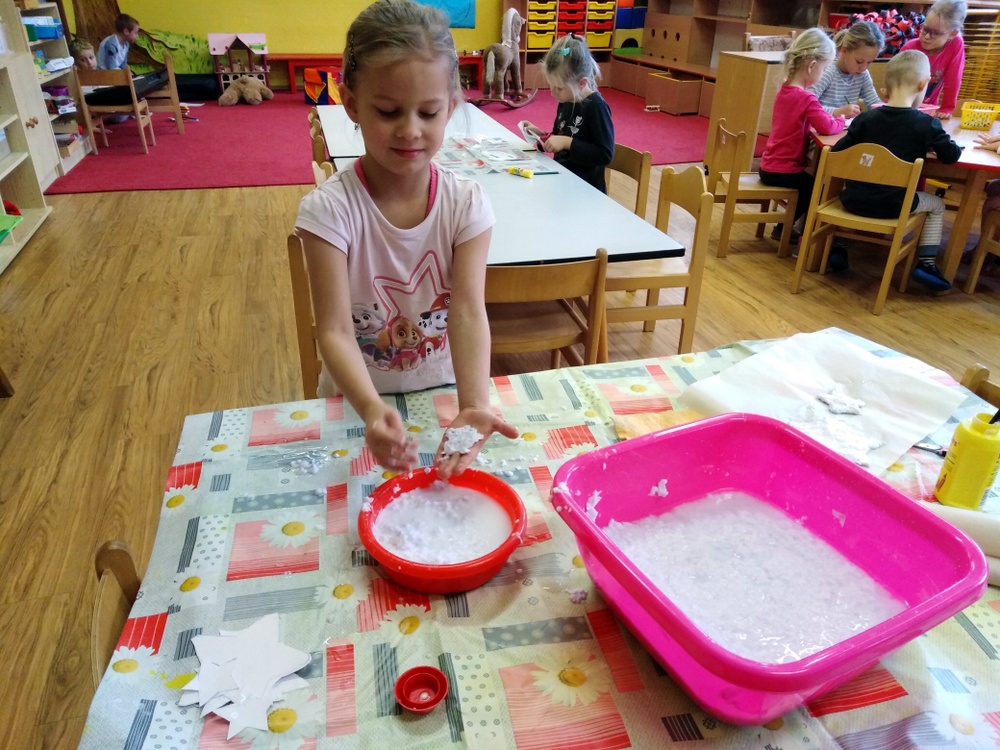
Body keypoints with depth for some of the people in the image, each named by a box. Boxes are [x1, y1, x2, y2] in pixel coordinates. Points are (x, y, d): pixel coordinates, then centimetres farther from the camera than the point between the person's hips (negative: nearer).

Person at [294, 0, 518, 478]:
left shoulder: (466, 204, -11)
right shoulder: (330, 209, -17)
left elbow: (469, 312, -20)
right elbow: (335, 330, -23)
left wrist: (474, 405, -37)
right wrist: (371, 410, -42)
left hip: (443, 394, 2)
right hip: (359, 402, -1)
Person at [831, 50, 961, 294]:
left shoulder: (865, 118, -1)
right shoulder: (926, 123, -8)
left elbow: (837, 152, 0)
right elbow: (952, 155, -2)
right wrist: (938, 142, 20)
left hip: (855, 200, 3)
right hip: (893, 205, -2)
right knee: (937, 205, 26)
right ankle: (926, 263, 16)